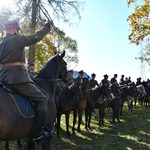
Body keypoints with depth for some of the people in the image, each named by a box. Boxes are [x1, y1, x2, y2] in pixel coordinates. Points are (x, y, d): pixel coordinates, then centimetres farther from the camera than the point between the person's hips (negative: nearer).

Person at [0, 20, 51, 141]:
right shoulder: (17, 39, -6)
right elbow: (36, 38, -4)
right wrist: (46, 28, 11)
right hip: (18, 78, -8)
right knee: (42, 99, -2)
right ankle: (38, 132, -6)